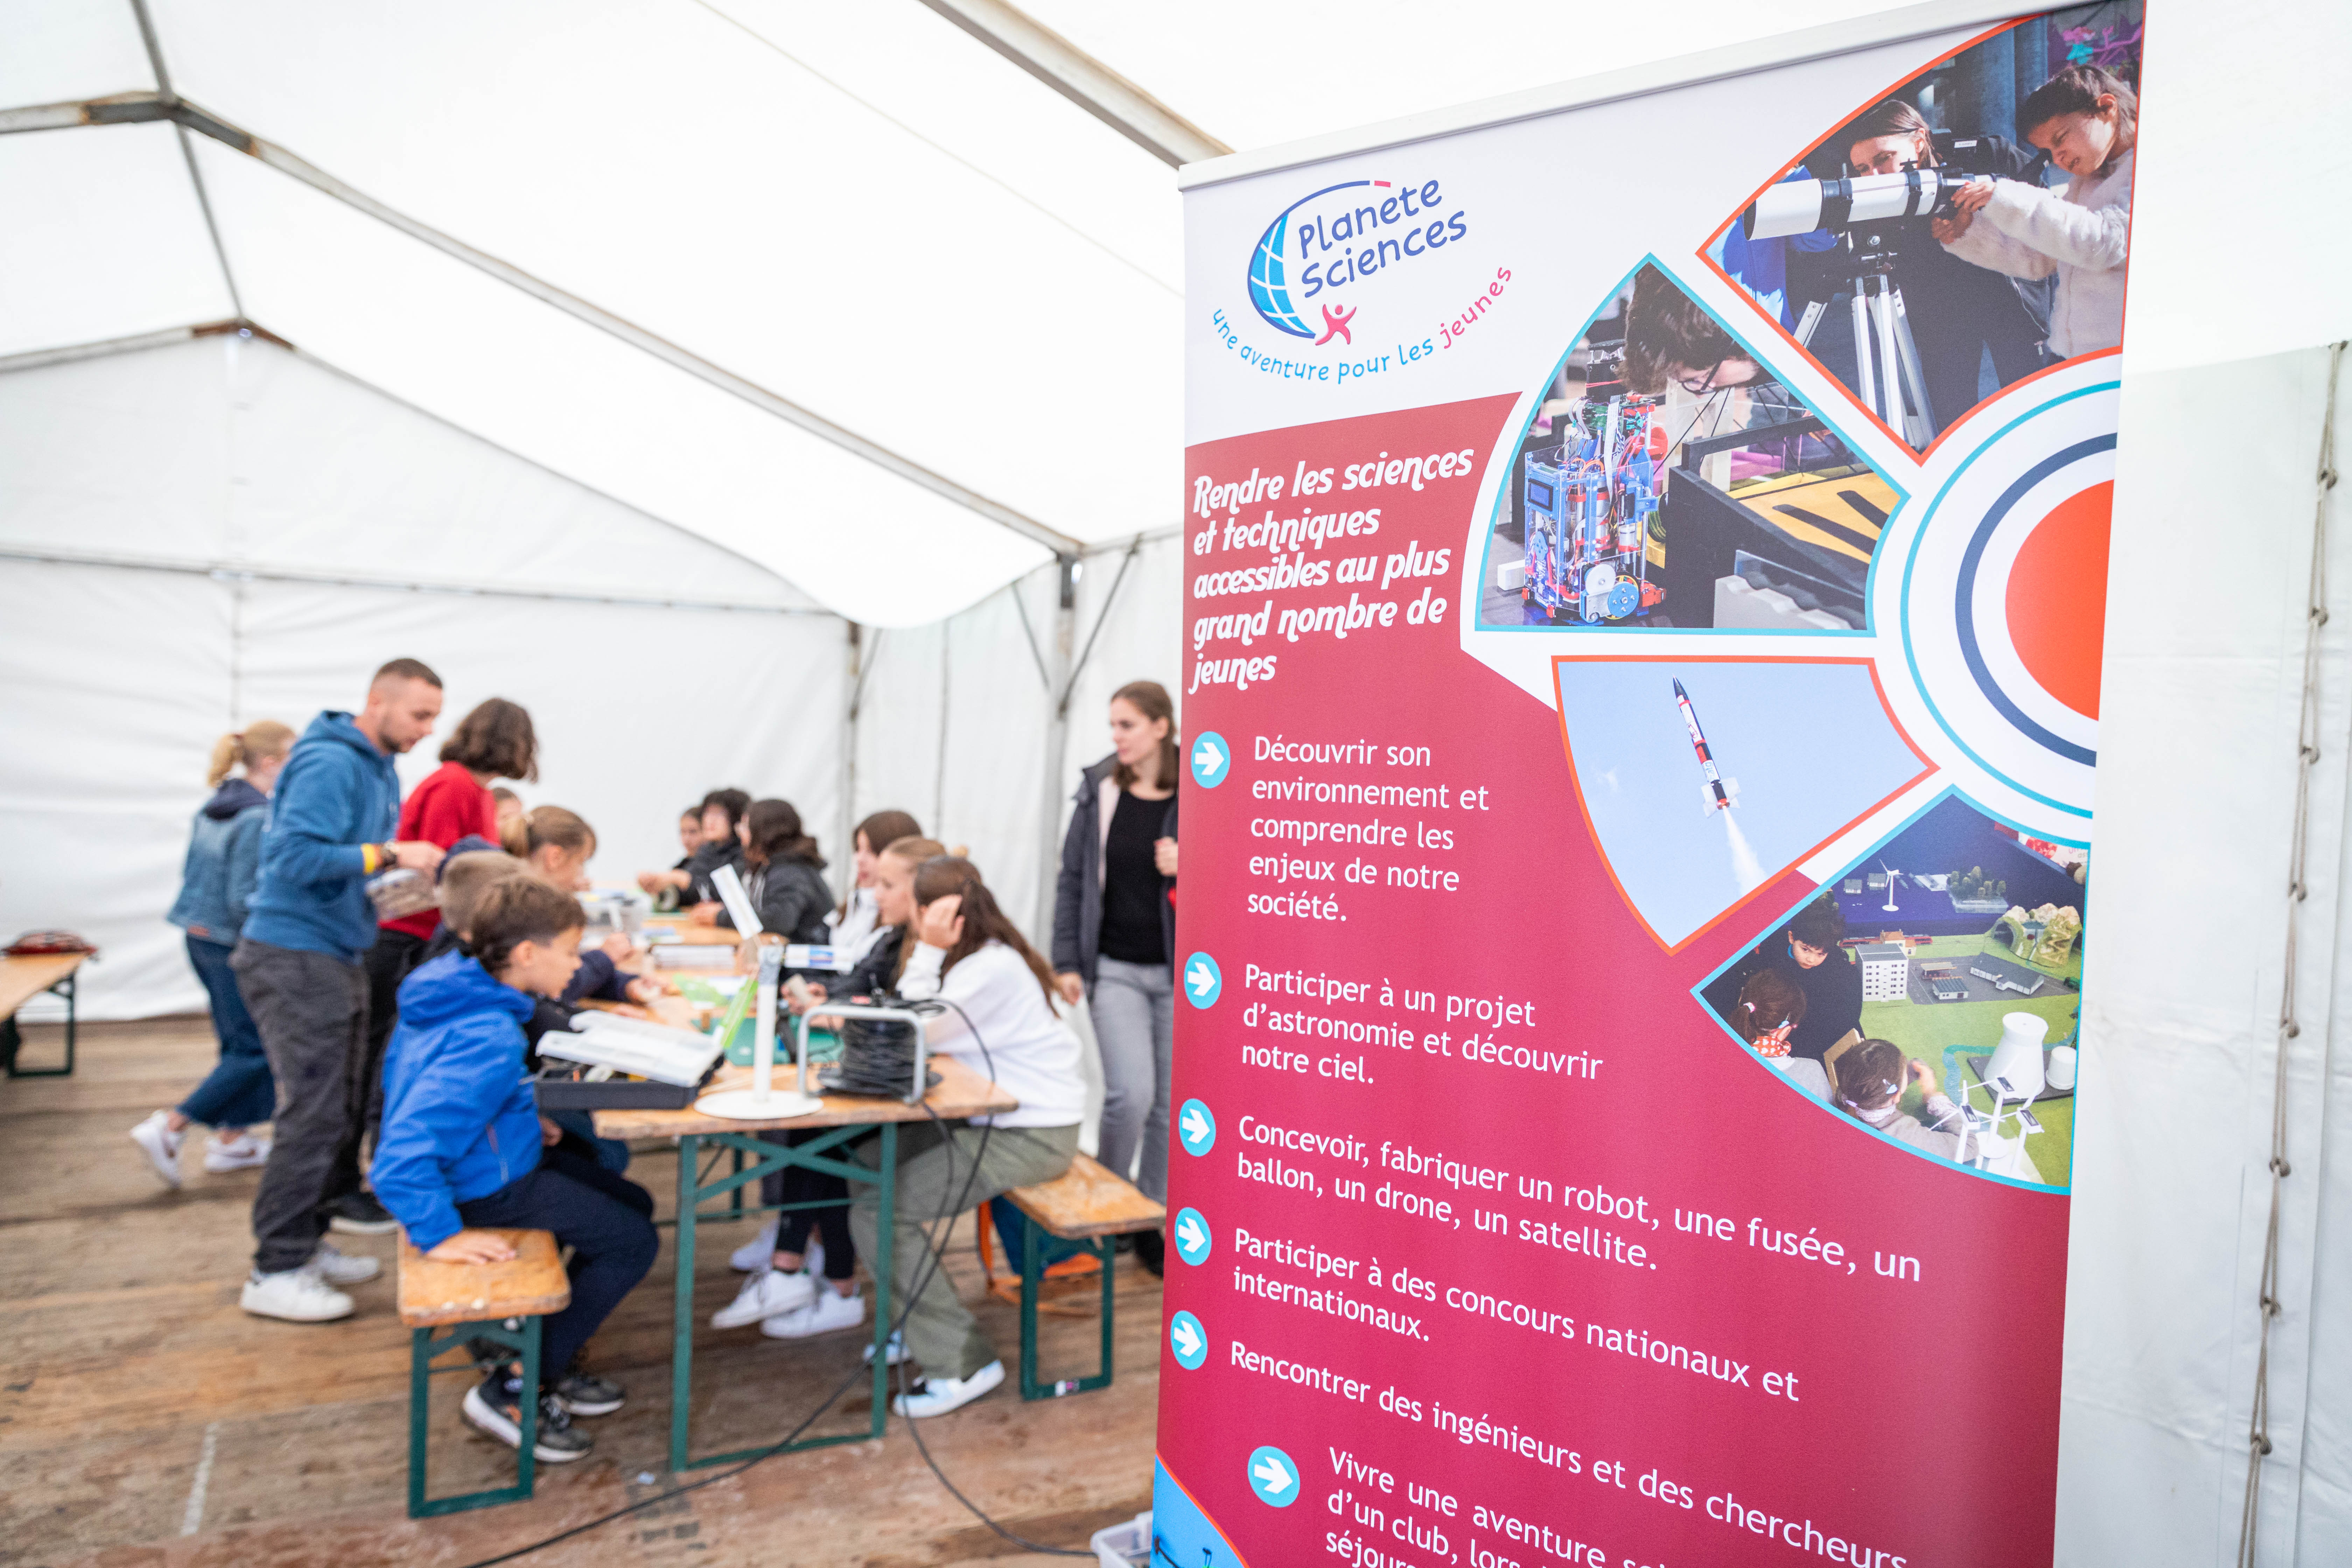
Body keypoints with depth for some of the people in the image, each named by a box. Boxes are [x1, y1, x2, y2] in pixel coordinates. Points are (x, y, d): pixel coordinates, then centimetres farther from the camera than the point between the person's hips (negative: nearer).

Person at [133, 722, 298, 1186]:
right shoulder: (259, 820, -21)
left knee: (238, 1043, 17)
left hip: (201, 937, 9)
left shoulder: (214, 808, 7)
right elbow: (244, 899, -23)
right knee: (254, 1051, 1)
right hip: (236, 947, -9)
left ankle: (231, 1140, 23)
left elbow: (190, 870, 15)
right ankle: (169, 1128, -1)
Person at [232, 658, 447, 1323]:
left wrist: (410, 869, 5)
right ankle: (276, 1273, 2)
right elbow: (295, 856, -25)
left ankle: (306, 1242, 24)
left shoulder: (379, 769, 14)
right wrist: (388, 855, -26)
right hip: (296, 958, -9)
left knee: (341, 1110, 12)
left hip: (338, 957, 10)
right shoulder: (330, 764, -16)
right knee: (313, 1112, -7)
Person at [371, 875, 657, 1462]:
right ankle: (512, 1390, 3)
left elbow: (415, 1085, 17)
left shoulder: (453, 981, -1)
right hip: (483, 1188, -10)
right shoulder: (487, 1043, -32)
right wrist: (440, 1236, -30)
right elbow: (401, 1157, -38)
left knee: (633, 1204, 16)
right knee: (633, 1243, -7)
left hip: (485, 1157, 10)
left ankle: (553, 1361, 24)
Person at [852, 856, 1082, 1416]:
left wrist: (927, 951, -21)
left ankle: (963, 1363, -5)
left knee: (877, 1213, -13)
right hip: (994, 1120, 10)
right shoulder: (976, 957, 10)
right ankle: (921, 1322, 22)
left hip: (1033, 1136, -10)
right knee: (867, 1162, 10)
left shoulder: (992, 969, -21)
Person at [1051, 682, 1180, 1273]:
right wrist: (1066, 962, -1)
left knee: (1168, 1103, 8)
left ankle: (1150, 1222, 25)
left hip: (1178, 973, 0)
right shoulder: (1099, 791, 0)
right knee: (1131, 1093, -12)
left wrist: (1185, 869, -17)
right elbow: (1073, 880, 4)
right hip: (1116, 969, 0)